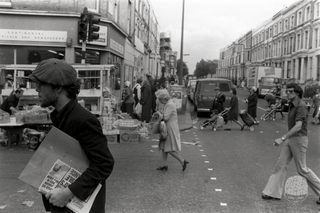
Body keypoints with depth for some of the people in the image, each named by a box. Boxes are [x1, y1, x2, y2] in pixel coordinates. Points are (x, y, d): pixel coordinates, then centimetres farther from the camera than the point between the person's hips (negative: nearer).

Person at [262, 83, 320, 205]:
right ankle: (274, 192, 9)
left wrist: (283, 138, -33)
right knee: (281, 164, 5)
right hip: (290, 139, 9)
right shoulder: (292, 105, 10)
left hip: (299, 140, -9)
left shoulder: (301, 106, -20)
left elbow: (298, 127, -29)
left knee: (302, 169, 0)